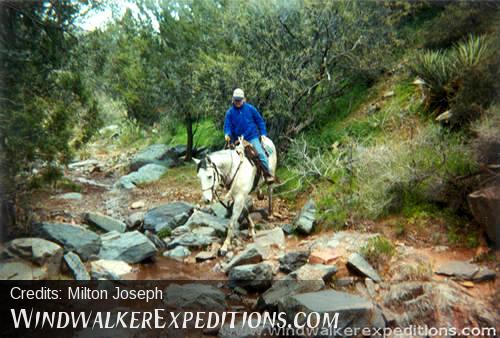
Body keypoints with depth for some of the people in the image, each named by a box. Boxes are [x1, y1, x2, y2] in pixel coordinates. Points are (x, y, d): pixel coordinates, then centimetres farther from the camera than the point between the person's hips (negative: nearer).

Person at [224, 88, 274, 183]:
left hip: (252, 137, -2)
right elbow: (227, 125, 0)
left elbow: (260, 121, 7)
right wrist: (227, 134, -21)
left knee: (260, 153, -19)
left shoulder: (250, 108, 0)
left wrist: (263, 133, 0)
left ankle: (268, 174, -11)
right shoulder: (230, 112, 1)